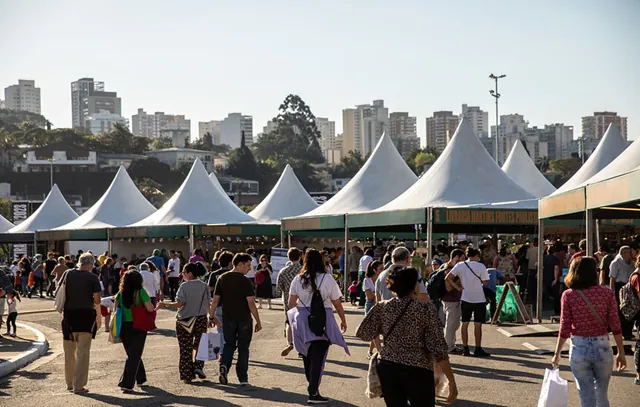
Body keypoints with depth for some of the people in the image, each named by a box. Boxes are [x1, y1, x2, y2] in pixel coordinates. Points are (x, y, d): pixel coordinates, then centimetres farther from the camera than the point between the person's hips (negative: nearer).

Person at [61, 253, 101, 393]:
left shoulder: (68, 274, 0)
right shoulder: (93, 277, -7)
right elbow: (97, 300, -10)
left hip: (69, 316, 3)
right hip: (86, 316, -3)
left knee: (69, 352, 14)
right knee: (83, 352, 3)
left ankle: (70, 383, 23)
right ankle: (78, 385, 2)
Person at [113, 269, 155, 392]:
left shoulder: (120, 293, 3)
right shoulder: (140, 292, -9)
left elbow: (115, 310, 4)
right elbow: (150, 308, -14)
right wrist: (154, 307, 6)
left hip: (124, 327, 4)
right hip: (138, 327, -4)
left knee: (132, 354, 20)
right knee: (134, 355, -1)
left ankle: (140, 378, 32)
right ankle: (126, 383, -9)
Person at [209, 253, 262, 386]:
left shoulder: (222, 279, 2)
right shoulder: (245, 281, -13)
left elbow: (215, 300, 4)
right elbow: (251, 303, -17)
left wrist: (212, 317, 14)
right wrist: (258, 321, -11)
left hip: (228, 318, 4)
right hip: (244, 319, -4)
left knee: (229, 344, 18)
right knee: (243, 348, 8)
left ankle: (224, 365, -8)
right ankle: (243, 379, 10)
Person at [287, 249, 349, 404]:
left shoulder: (298, 279, 2)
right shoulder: (327, 279, -5)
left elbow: (291, 303, 5)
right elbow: (337, 303, -1)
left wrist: (293, 318, 23)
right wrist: (343, 320, 13)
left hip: (303, 321, 3)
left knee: (307, 355, 19)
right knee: (318, 356, -2)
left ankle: (312, 385, 32)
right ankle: (313, 392, -9)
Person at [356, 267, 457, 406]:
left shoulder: (382, 307, -1)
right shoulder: (426, 309, -10)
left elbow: (363, 333, 7)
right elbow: (438, 348, -13)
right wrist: (451, 380, -9)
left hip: (388, 368, 4)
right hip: (418, 372, -4)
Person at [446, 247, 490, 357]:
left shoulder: (460, 265, -2)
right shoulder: (481, 266, -8)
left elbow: (448, 278, -9)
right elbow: (485, 282, -9)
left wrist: (458, 287, -3)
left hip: (465, 299, 3)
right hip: (479, 299, -3)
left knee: (465, 324, 11)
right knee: (478, 324, 2)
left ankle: (465, 349, 13)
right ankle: (478, 349, 3)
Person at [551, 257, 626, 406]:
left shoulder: (568, 295, -6)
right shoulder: (607, 293, -4)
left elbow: (565, 329, -6)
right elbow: (615, 327, -4)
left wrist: (557, 354, 4)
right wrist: (621, 352, 6)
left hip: (579, 349, -1)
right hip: (602, 348, 1)